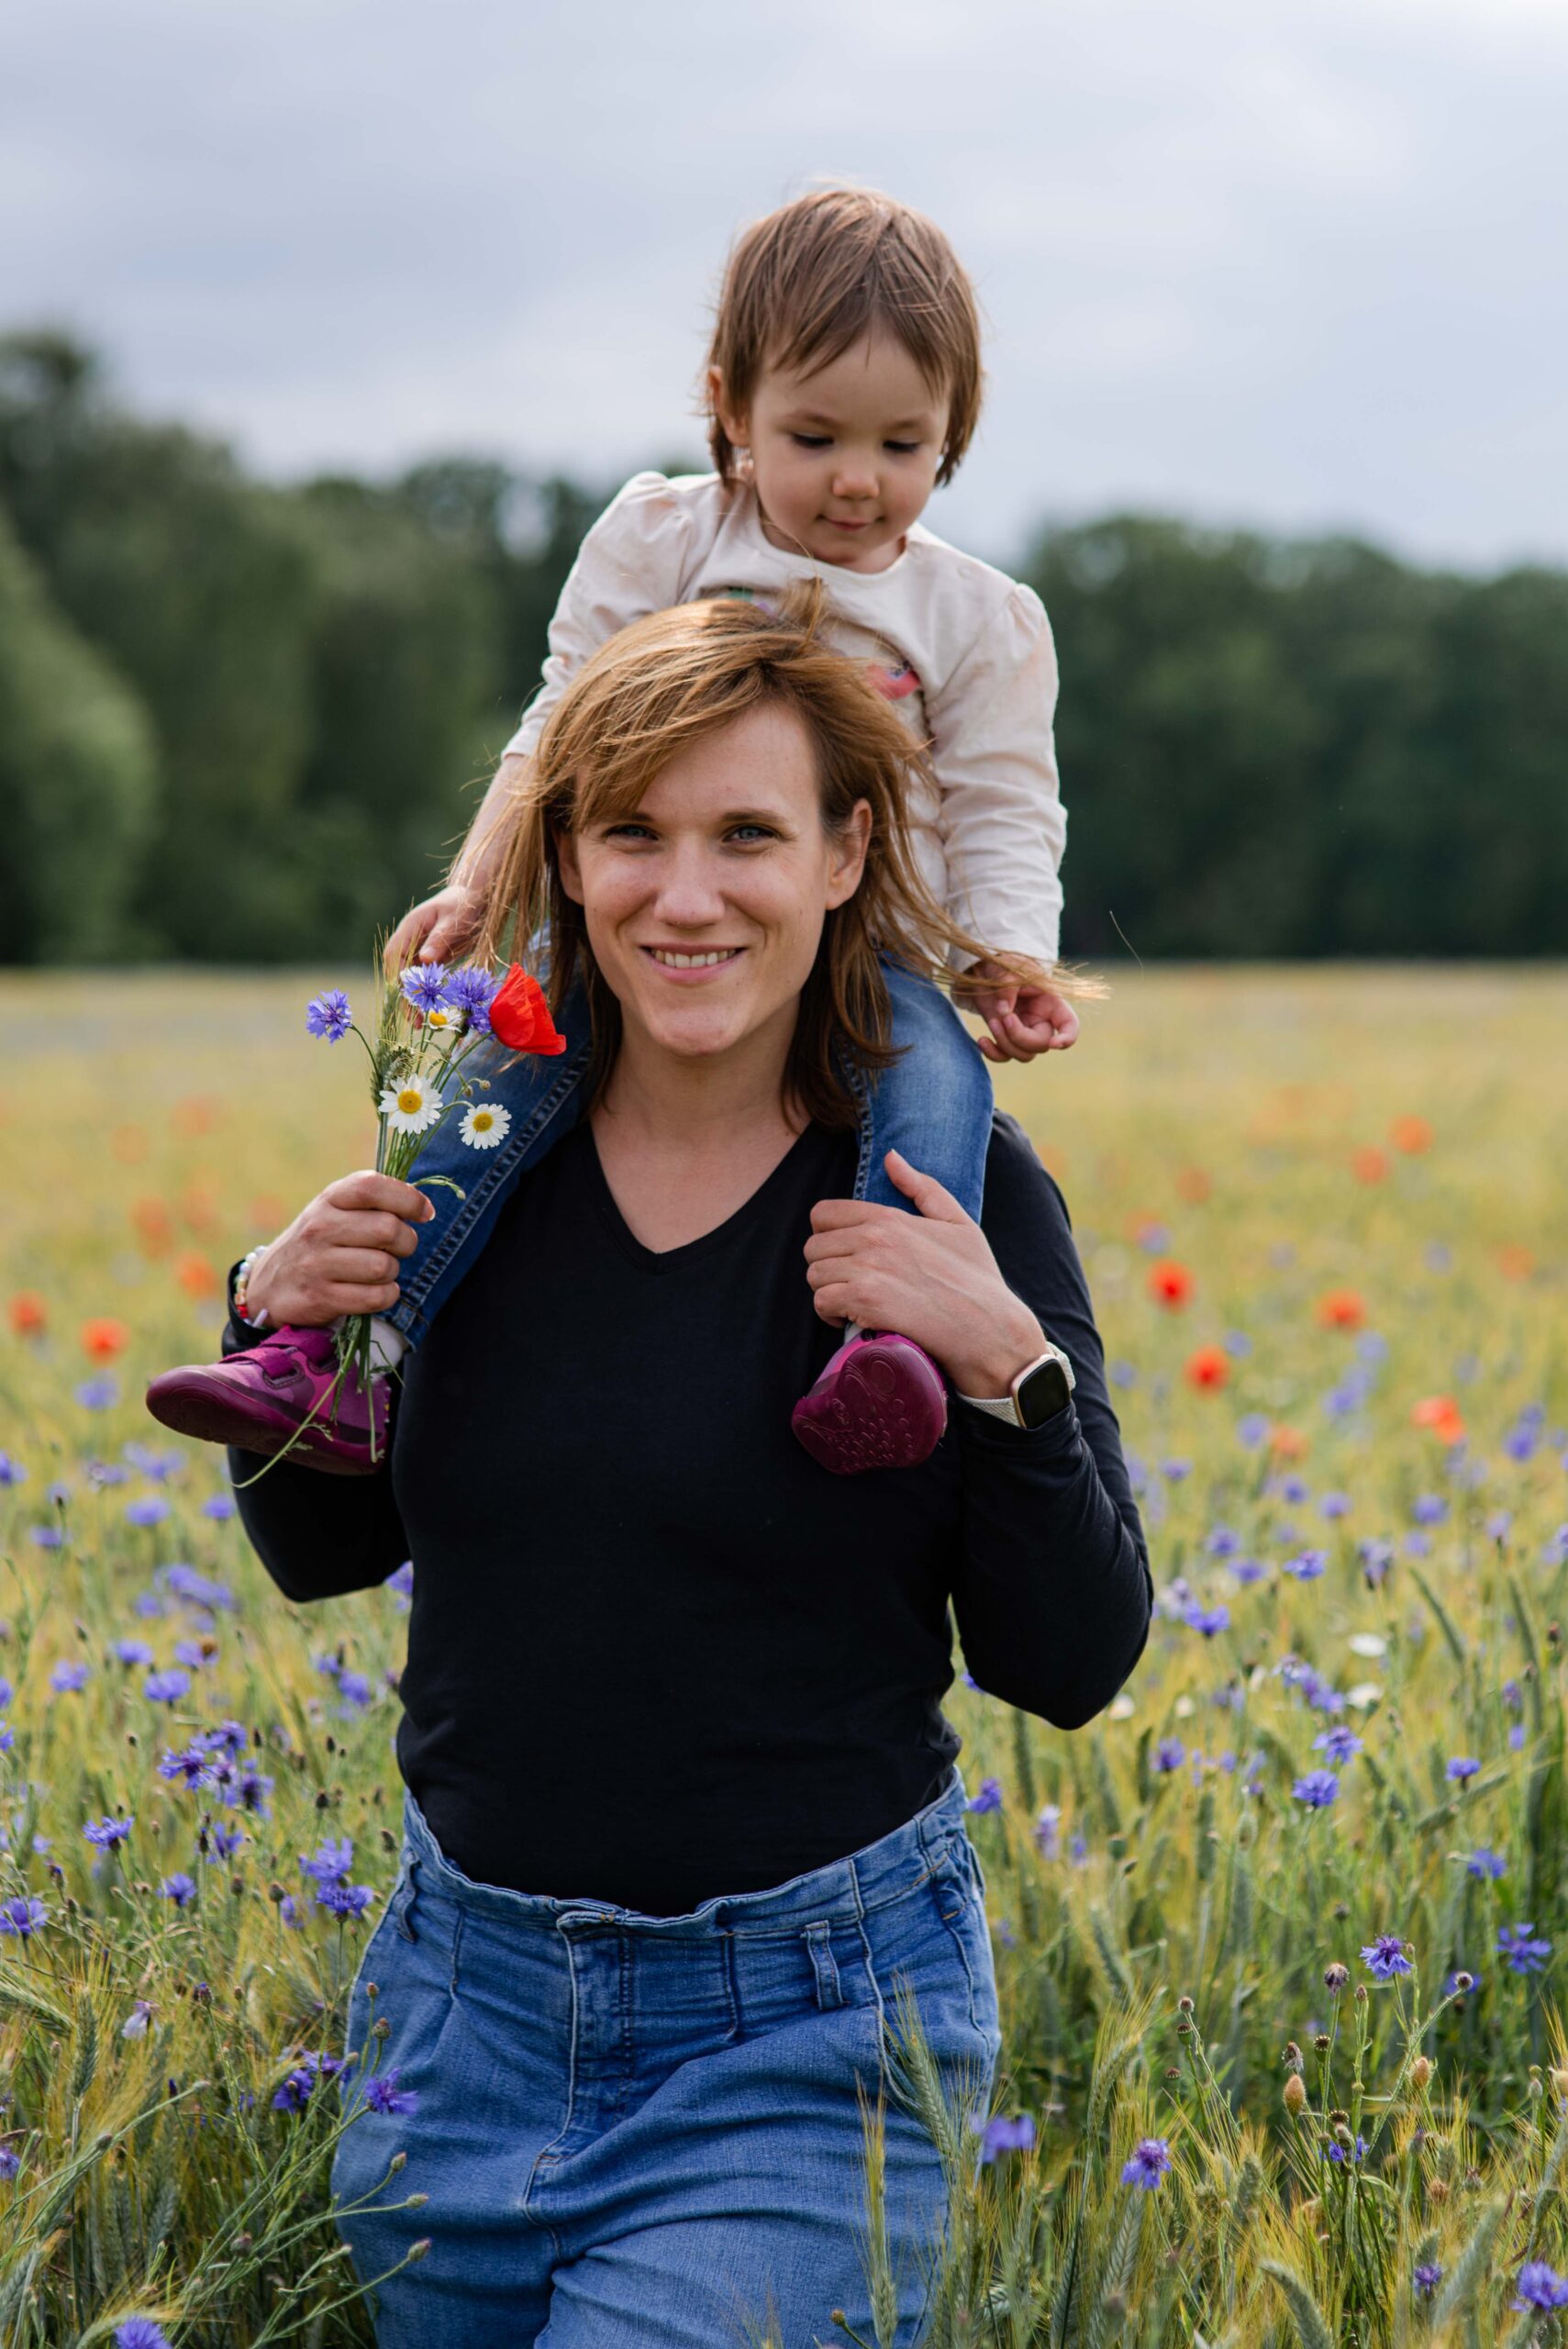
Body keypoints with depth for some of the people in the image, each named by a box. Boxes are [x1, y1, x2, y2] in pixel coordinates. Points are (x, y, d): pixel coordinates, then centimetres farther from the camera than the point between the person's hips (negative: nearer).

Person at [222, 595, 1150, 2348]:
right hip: (465, 1993, 4)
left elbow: (1074, 1670, -8)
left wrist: (1007, 1368, -22)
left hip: (809, 2027, -4)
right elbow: (325, 1552, 12)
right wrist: (278, 1326, -6)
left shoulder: (949, 1188, -10)